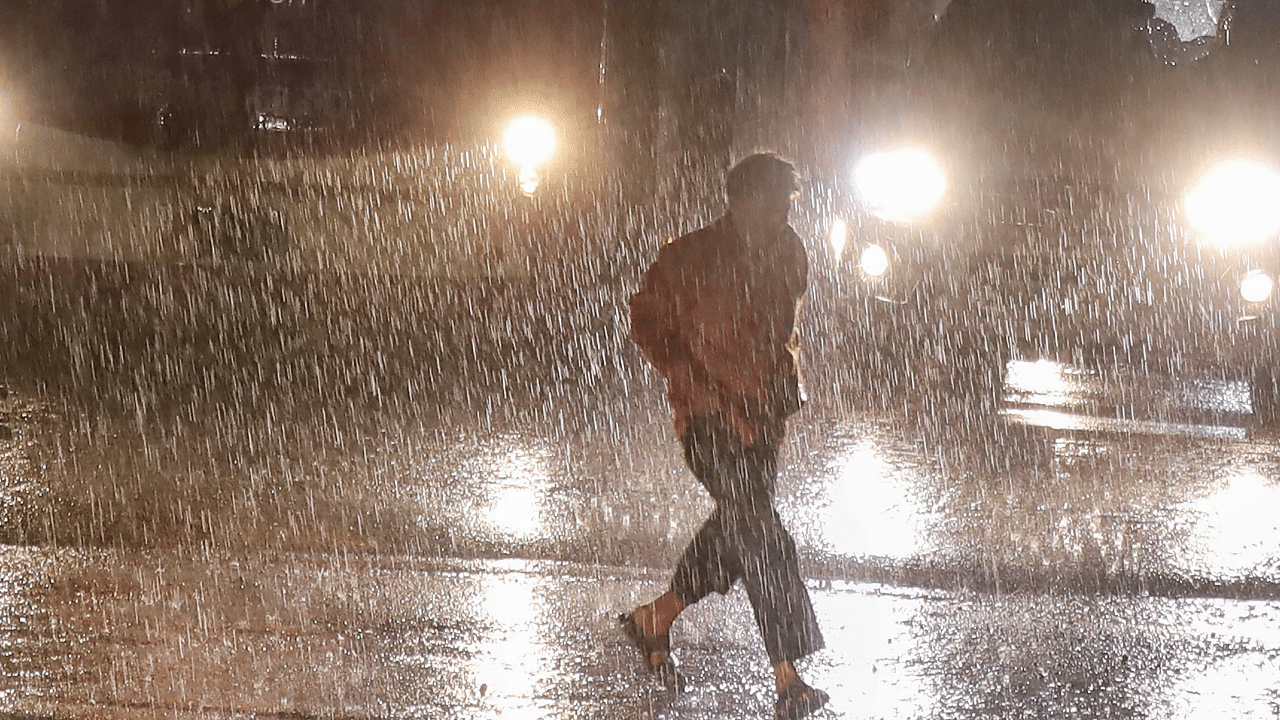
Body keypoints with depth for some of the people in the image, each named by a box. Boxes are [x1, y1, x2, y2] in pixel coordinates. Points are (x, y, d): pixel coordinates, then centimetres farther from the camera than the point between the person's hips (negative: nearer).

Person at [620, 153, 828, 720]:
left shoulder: (789, 258, 8)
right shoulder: (687, 260, -12)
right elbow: (647, 326, -5)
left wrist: (790, 382, 7)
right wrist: (697, 384, -14)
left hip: (763, 417, 7)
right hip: (711, 417, -7)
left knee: (734, 533, 16)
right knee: (762, 537, -15)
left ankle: (655, 619, 38)